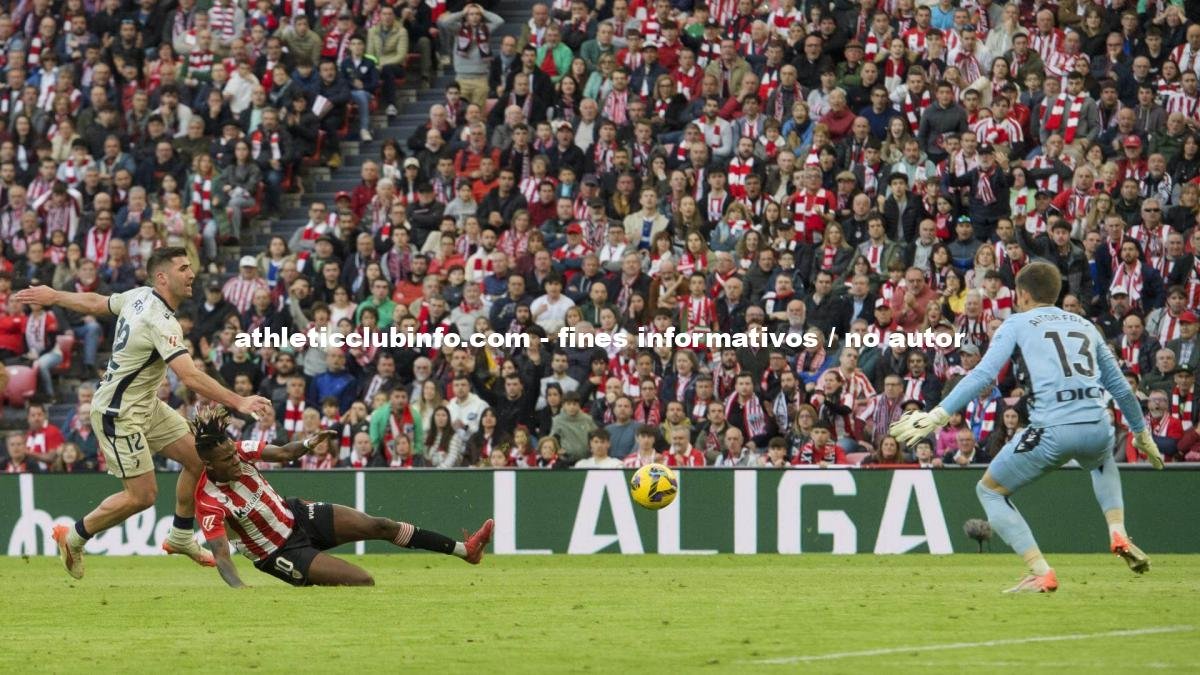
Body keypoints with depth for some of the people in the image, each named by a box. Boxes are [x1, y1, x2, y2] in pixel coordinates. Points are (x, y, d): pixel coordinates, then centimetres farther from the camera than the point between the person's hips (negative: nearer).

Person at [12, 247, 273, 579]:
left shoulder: (140, 296, 1)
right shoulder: (161, 321, -28)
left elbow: (95, 303, 16)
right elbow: (190, 377, -37)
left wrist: (53, 296, 32)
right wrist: (238, 402, -41)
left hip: (147, 404, 10)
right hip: (119, 414, -10)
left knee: (199, 457, 8)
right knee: (142, 495, -7)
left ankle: (181, 538, 23)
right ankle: (73, 537, 11)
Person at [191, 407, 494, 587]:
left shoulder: (239, 451, -14)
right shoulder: (209, 502, -31)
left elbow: (282, 454, 1)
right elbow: (221, 555, -36)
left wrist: (307, 445, -19)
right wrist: (239, 588, -53)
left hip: (294, 515, 6)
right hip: (280, 552, -6)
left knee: (380, 526, 1)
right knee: (363, 582, -20)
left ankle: (465, 549, 12)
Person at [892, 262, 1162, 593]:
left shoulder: (1017, 324, 11)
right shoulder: (1085, 326, 25)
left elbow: (984, 373, -3)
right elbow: (1120, 386, 29)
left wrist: (938, 415, -7)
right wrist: (1142, 433, 42)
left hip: (1052, 428, -5)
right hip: (1098, 427, 5)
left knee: (989, 490, 16)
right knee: (1102, 462, 43)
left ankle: (1041, 573, 1)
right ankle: (1118, 533, 18)